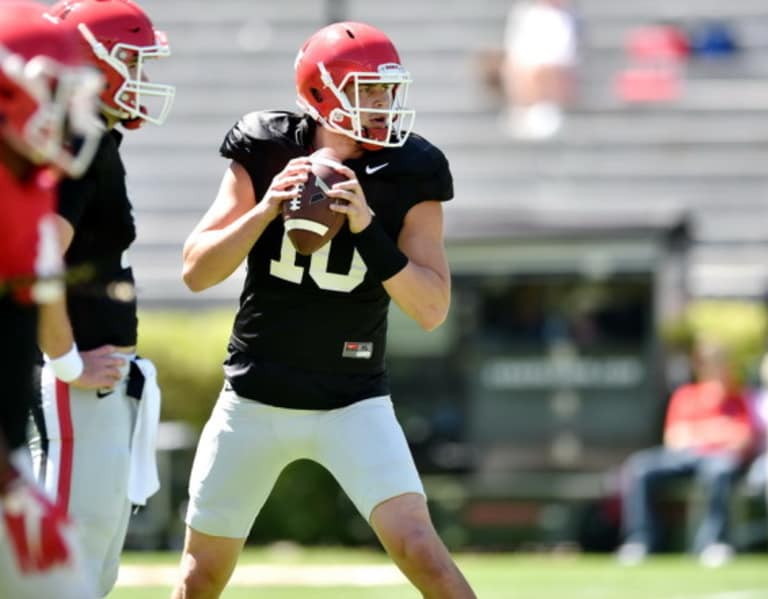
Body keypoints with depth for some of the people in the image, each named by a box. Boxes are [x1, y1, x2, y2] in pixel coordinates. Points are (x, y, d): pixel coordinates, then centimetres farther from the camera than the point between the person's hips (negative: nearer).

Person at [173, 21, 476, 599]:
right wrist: (264, 209, -23)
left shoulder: (408, 175, -9)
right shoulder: (265, 154, -7)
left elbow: (432, 309, -14)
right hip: (255, 396, 1)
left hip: (352, 403, -1)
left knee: (418, 547, -19)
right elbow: (196, 271, -7)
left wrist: (367, 228, -26)